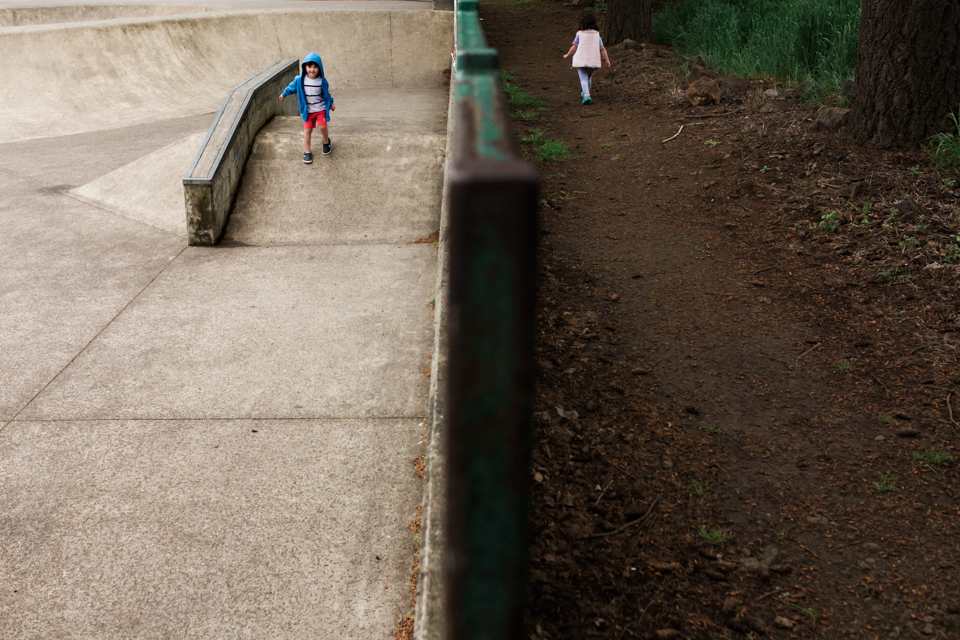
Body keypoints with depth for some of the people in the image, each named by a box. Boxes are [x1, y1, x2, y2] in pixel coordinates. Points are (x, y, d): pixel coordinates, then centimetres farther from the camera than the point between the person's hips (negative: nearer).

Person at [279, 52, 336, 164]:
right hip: (307, 110, 1)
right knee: (307, 130, 2)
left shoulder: (322, 81, -10)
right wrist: (284, 94, 22)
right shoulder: (300, 80, -11)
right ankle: (307, 152, 14)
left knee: (322, 126, -15)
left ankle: (326, 142, 18)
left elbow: (326, 93, 8)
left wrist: (331, 103, 17)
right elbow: (292, 88, 10)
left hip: (321, 108, -1)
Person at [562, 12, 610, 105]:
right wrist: (607, 60, 6)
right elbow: (602, 49, 3)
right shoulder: (597, 35, 8)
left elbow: (574, 48, -2)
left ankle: (587, 95, -27)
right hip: (593, 61, 4)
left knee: (583, 78, -6)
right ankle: (585, 93, 39)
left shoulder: (580, 34, -1)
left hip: (581, 61, -4)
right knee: (589, 77, 24)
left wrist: (567, 56, 12)